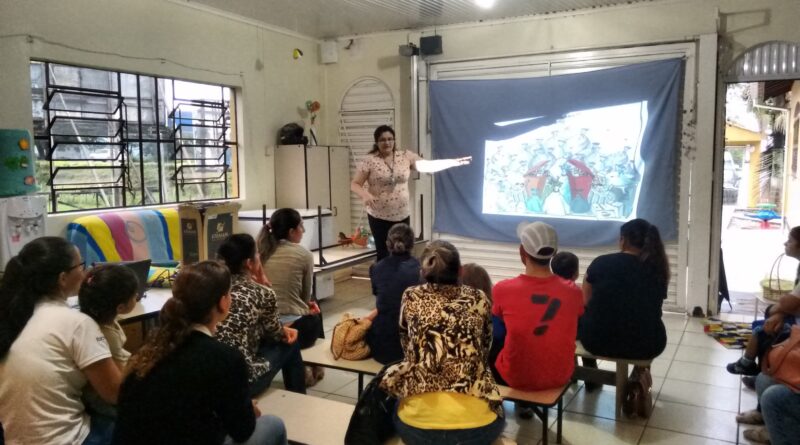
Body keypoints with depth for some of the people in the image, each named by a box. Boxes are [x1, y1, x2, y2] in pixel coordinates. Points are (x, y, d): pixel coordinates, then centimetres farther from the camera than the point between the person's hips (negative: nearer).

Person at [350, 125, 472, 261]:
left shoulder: (406, 156, 1)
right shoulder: (369, 161, -8)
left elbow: (427, 166, 2)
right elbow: (355, 185, -6)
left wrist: (454, 162, -5)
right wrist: (365, 195, -27)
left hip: (402, 215, 3)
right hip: (379, 217, -3)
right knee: (384, 254, 2)